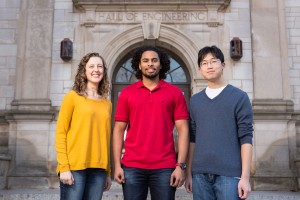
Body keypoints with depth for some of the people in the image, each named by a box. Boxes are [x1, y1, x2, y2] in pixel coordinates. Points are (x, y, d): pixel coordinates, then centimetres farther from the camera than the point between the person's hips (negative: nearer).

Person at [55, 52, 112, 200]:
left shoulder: (107, 104, 12)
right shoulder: (72, 96, 1)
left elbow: (106, 139, 13)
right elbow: (60, 134, -3)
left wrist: (108, 172, 11)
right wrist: (64, 167, -11)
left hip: (98, 169, 4)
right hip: (74, 167, -4)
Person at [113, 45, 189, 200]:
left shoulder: (175, 93, 4)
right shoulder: (126, 93, 6)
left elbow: (183, 129, 1)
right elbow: (119, 130, 6)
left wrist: (180, 165, -6)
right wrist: (117, 165, -1)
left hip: (165, 168, -1)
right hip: (132, 167, 1)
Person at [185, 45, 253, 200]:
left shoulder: (239, 97, 1)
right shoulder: (194, 101, 12)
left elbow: (246, 138, -4)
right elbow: (192, 139, 13)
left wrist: (245, 176, -9)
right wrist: (188, 173, 10)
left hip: (229, 174, -3)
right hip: (200, 174, 4)